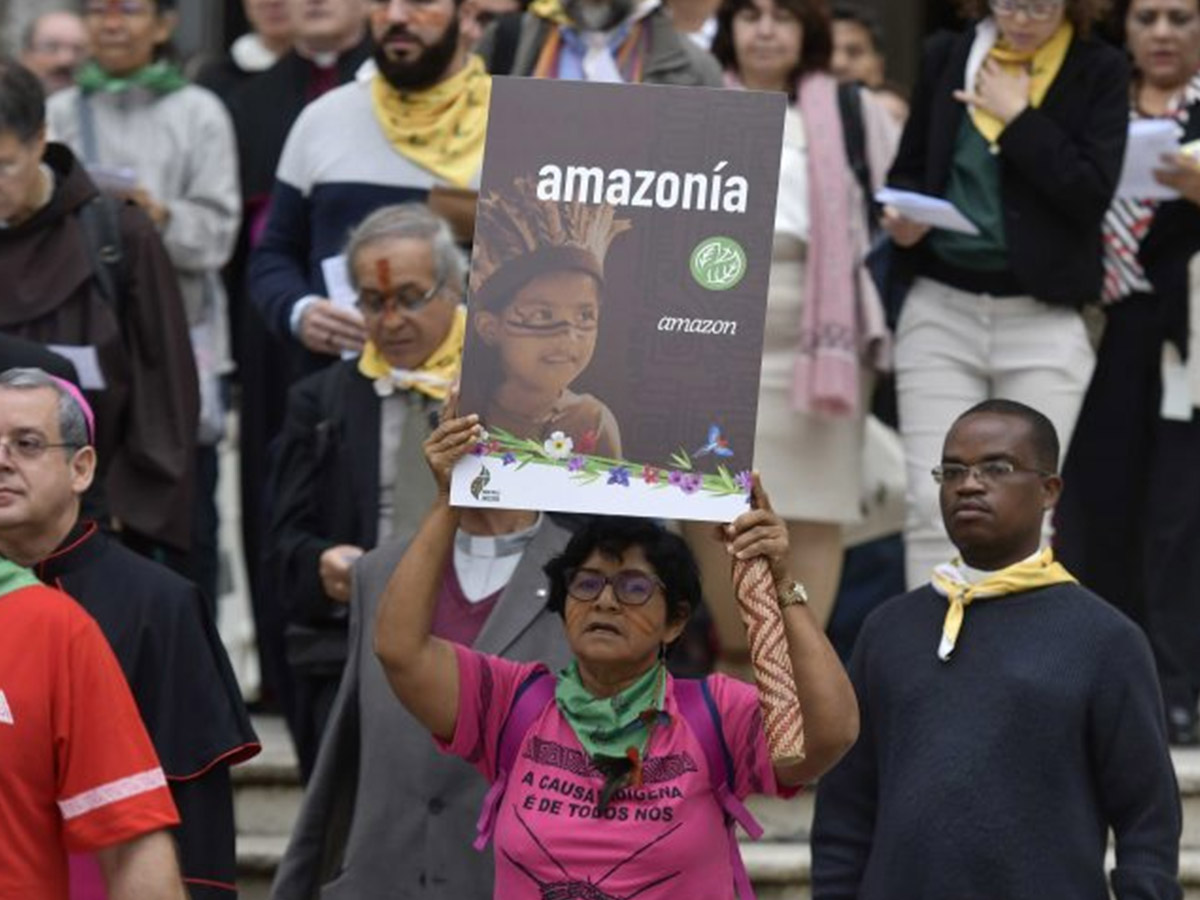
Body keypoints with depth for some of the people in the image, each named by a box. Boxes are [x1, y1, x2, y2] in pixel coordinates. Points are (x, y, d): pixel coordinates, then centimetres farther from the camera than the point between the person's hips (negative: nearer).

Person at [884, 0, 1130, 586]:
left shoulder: (1099, 71, 2)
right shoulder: (947, 57, 9)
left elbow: (1092, 192, -9)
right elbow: (908, 169, 16)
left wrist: (1018, 117, -8)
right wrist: (903, 220, -5)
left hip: (1043, 322, -2)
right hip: (942, 311, 2)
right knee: (934, 507, -5)